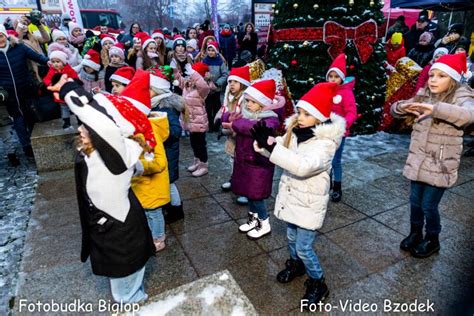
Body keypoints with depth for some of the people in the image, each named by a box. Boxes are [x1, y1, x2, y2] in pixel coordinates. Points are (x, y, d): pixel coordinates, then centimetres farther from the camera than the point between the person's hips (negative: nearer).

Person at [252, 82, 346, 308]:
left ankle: (318, 284, 28)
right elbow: (280, 152, 1)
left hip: (309, 201, -6)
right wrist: (265, 142, -22)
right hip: (291, 195, 7)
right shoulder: (295, 130, -3)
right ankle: (296, 264, 52)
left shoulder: (326, 142, -24)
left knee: (303, 247, 2)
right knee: (291, 238, 24)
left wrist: (270, 146, -40)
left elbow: (303, 166, -38)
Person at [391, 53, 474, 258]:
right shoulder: (423, 95, 5)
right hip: (417, 161, 5)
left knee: (429, 205, 5)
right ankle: (415, 233, 38)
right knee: (415, 201, 15)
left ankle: (432, 241, 30)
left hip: (440, 164, -5)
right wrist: (403, 107, -13)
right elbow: (395, 109, 10)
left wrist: (435, 109, -43)